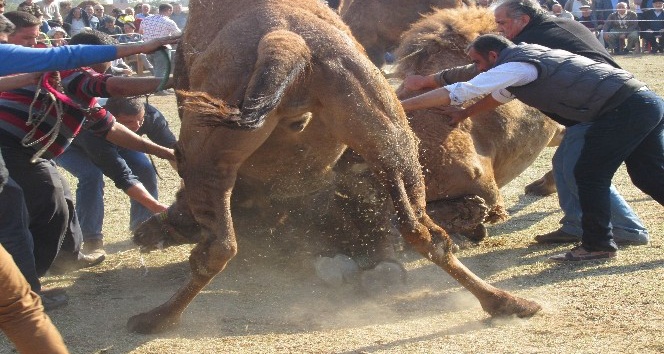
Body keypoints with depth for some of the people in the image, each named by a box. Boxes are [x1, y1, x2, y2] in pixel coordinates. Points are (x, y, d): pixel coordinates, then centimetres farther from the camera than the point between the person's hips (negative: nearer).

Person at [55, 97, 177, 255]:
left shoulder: (150, 115, -33)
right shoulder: (95, 130, -46)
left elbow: (172, 148, -23)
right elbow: (122, 176, -47)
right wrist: (157, 206, -52)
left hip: (113, 139, 5)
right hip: (71, 147, -5)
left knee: (145, 168, -16)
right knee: (92, 175, -32)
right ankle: (91, 240, -18)